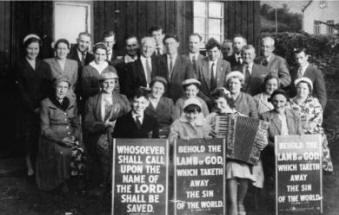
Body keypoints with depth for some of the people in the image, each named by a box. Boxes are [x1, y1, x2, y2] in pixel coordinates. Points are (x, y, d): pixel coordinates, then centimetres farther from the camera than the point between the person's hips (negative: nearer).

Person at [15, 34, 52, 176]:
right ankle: (29, 165, 5)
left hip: (43, 107, 2)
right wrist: (32, 107, -9)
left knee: (41, 134, -2)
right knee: (28, 134, -1)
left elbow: (48, 88, 5)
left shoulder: (44, 66, 10)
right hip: (27, 108, -2)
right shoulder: (20, 66, 3)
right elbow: (20, 89, -2)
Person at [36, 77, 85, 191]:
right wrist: (61, 140, -16)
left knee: (80, 152, -25)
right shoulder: (46, 103, -1)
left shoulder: (72, 102, 11)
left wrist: (75, 137, -3)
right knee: (63, 153, -31)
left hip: (70, 138, 4)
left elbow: (76, 124, 16)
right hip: (52, 139, -4)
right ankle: (61, 182, -10)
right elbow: (45, 129, -4)